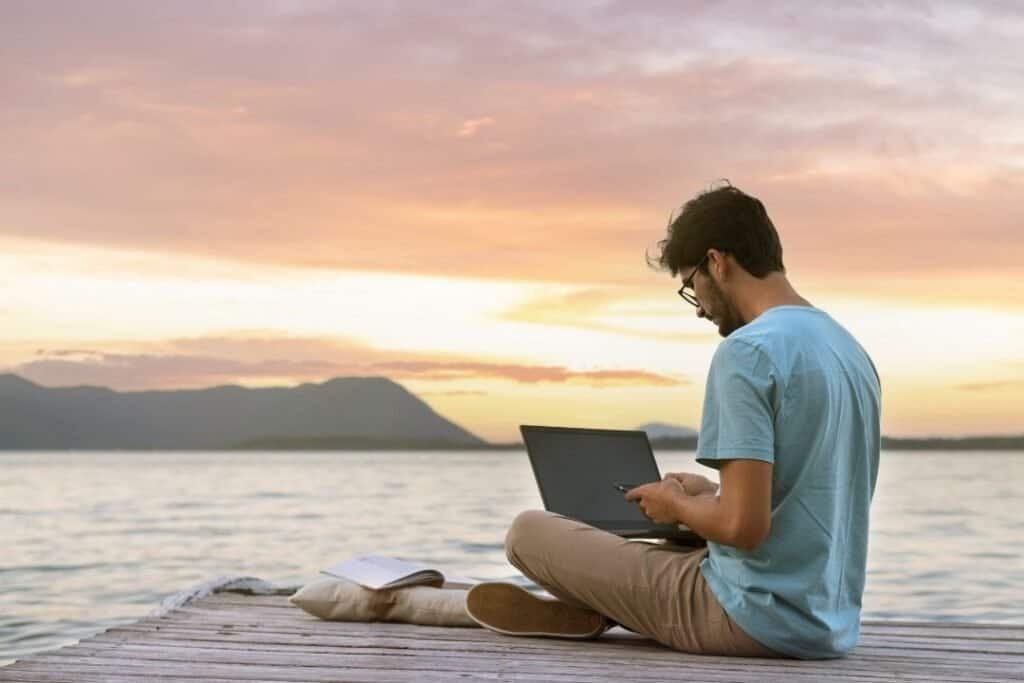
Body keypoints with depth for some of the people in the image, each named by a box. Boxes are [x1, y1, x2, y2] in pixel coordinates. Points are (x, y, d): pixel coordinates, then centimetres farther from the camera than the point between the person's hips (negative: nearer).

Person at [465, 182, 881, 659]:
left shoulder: (746, 351, -19)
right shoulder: (851, 350, 9)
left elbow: (744, 526, -25)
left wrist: (676, 505, -5)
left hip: (756, 620, -9)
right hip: (830, 624, 9)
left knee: (529, 533, 0)